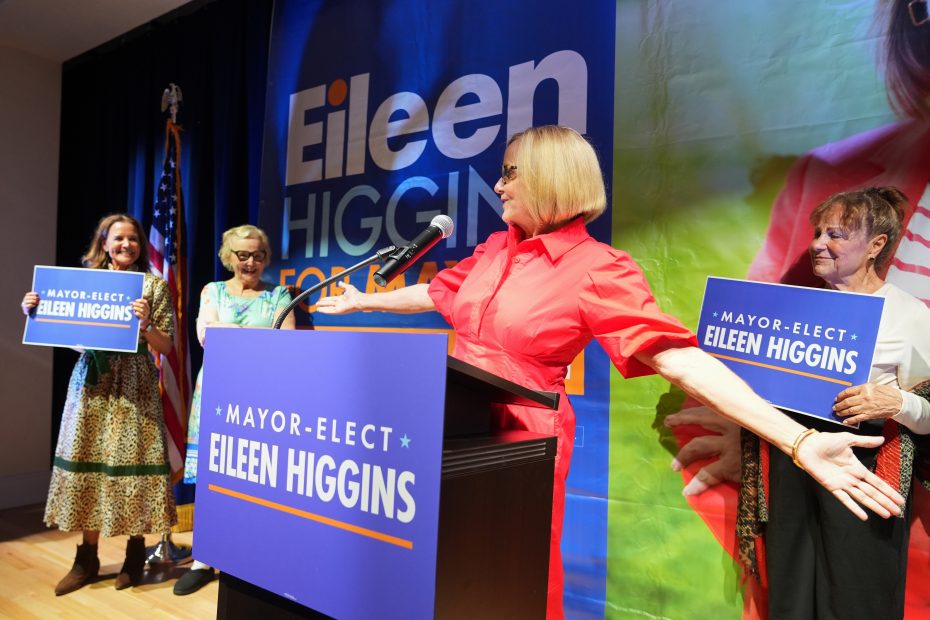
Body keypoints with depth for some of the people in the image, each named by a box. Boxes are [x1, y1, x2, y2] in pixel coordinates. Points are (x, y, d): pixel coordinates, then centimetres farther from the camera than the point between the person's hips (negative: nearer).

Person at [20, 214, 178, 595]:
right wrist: (33, 312, -3)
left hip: (133, 384, -3)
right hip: (91, 381, 3)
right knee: (88, 462, 4)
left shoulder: (155, 285, 2)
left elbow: (166, 346, -1)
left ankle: (135, 553, 15)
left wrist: (144, 326, -19)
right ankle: (87, 558, 17)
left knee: (130, 462, -1)